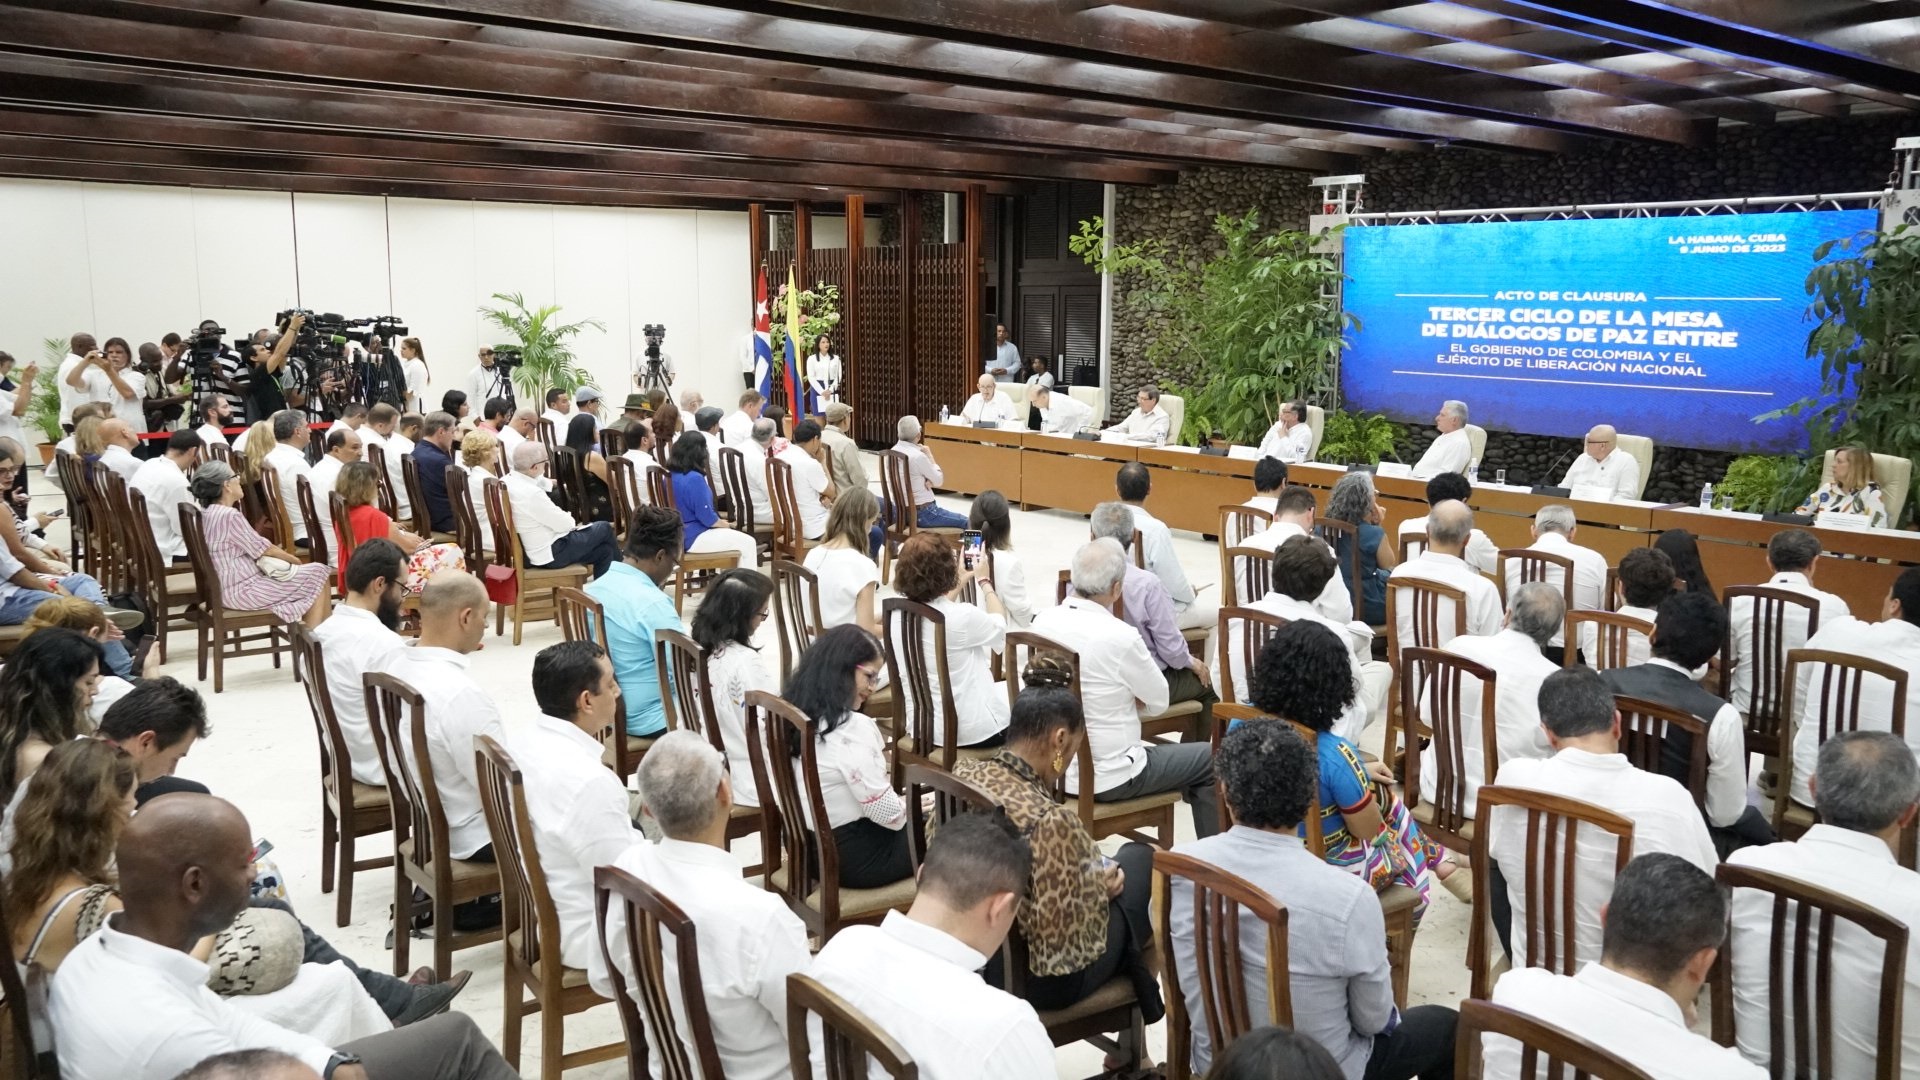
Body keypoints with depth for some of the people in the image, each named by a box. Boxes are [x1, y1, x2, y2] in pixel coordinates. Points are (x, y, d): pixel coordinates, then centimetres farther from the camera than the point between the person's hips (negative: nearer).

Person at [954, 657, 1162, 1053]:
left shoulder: (961, 776, -10)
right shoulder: (1050, 821, -33)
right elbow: (1060, 941, -27)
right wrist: (1100, 888, -7)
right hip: (1041, 979, -7)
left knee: (1131, 854, 26)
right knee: (1141, 859, 18)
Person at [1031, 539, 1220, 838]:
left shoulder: (1042, 621, -6)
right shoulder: (1119, 637, -26)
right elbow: (1158, 702, -10)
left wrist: (1118, 703, 1)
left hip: (1054, 766, 7)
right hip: (1108, 779, -7)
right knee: (1210, 760, 13)